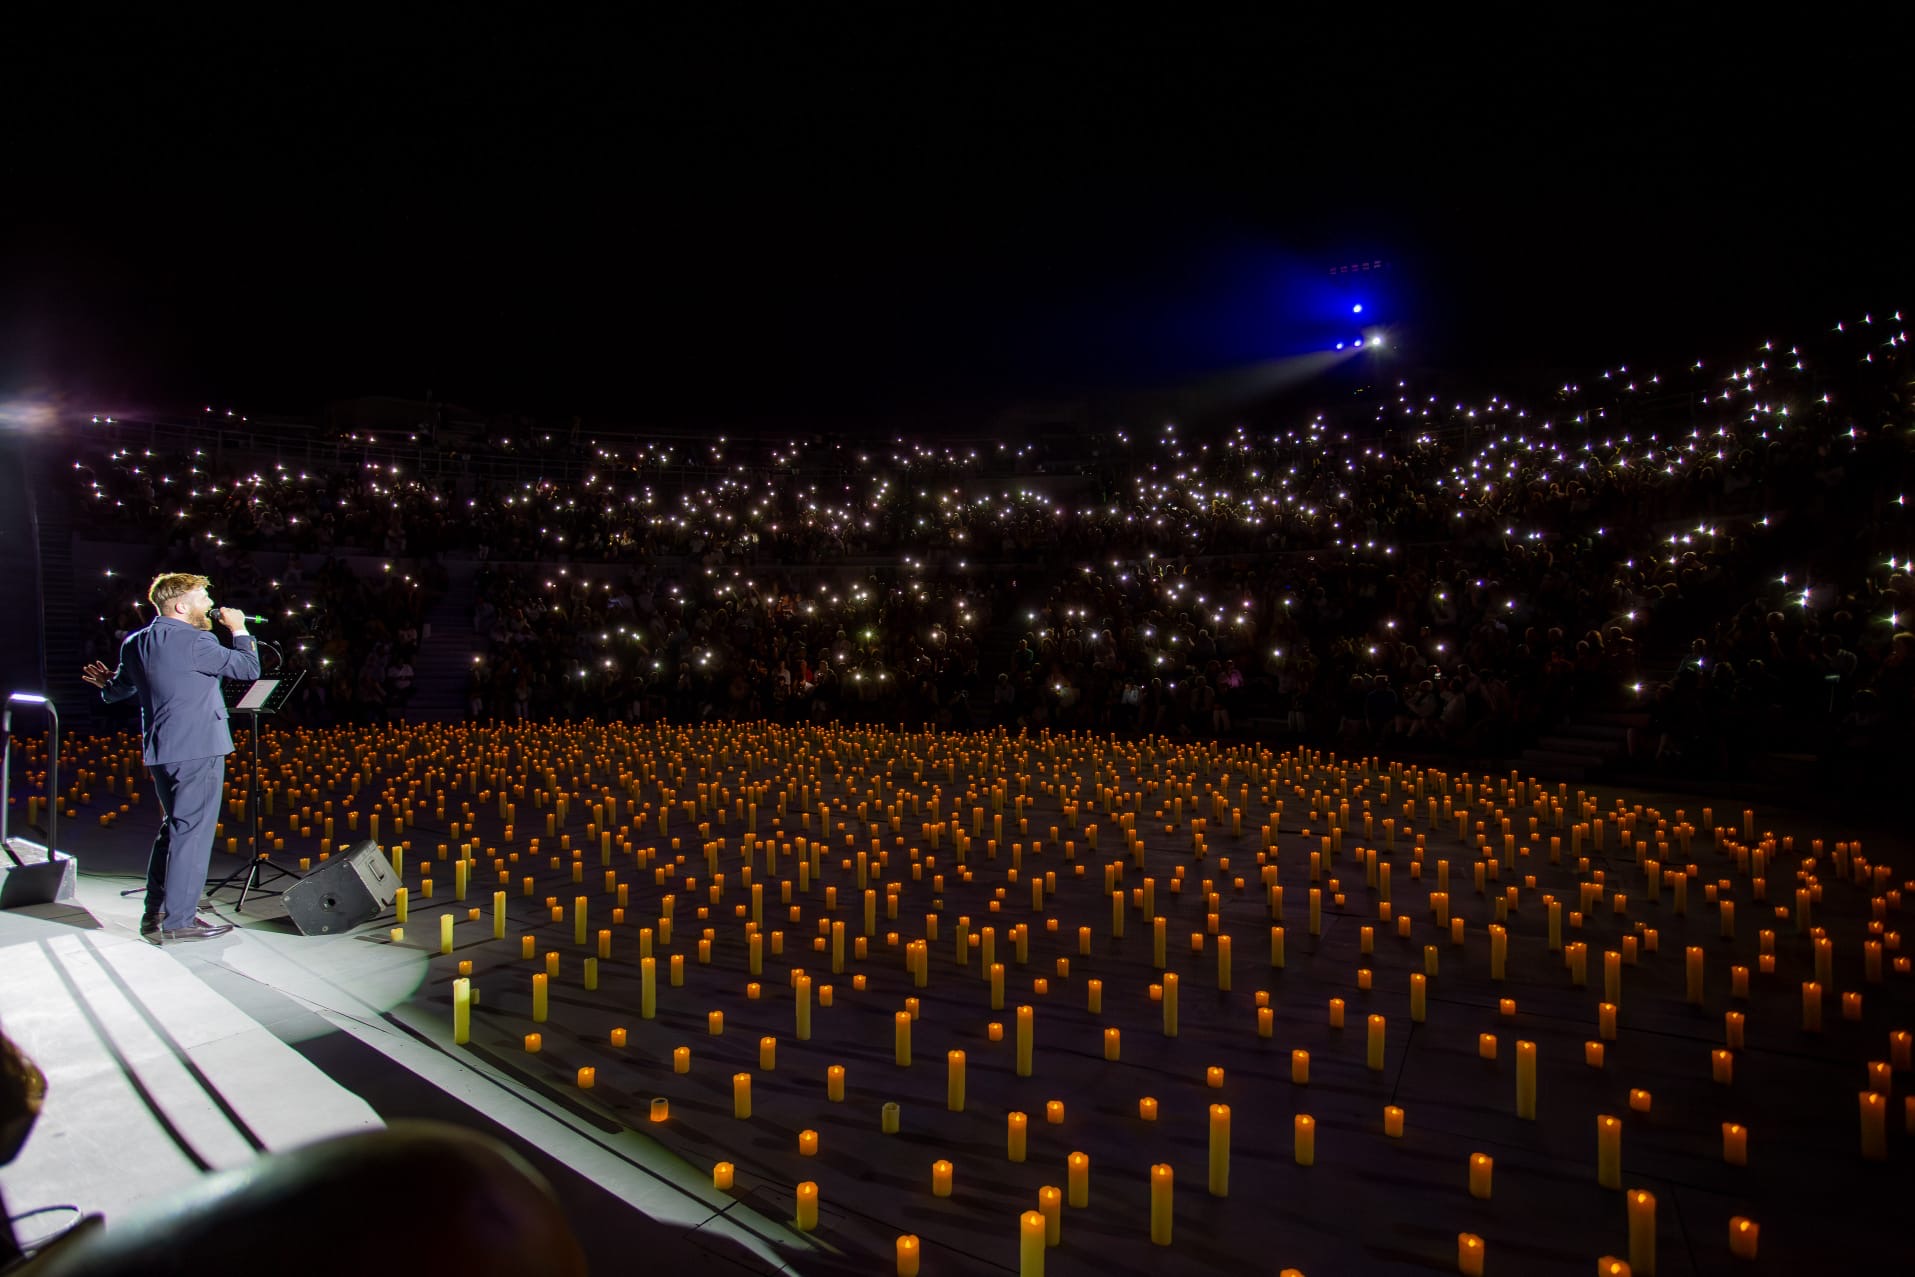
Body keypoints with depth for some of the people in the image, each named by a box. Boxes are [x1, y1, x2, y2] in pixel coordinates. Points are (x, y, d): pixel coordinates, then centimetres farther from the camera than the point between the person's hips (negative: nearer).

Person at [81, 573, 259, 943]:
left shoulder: (135, 643, 10)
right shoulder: (194, 642, -15)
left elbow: (117, 691, 20)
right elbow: (249, 667, -11)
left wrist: (106, 684, 43)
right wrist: (239, 630, 3)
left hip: (159, 751, 9)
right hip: (197, 750, -9)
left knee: (172, 828, 20)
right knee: (191, 833, -2)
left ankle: (155, 914, 25)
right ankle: (178, 921, 1)